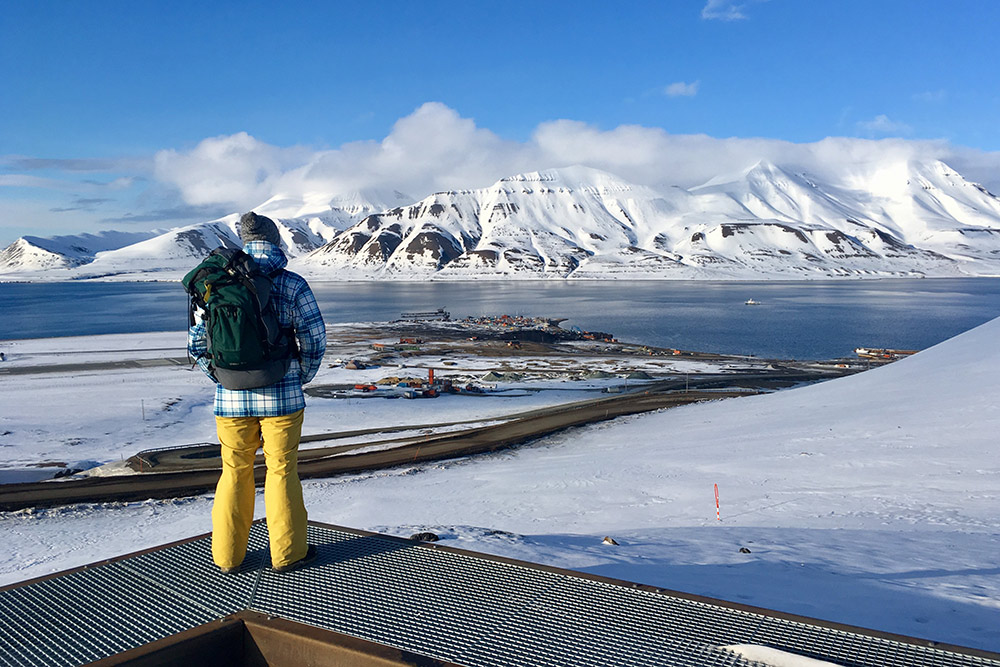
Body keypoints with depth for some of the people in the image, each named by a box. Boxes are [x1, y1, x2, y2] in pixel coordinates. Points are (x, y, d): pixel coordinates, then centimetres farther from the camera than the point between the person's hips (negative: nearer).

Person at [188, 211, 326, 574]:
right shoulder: (294, 286, -6)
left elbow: (197, 341, 4)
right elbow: (314, 340, -5)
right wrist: (301, 378, 11)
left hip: (231, 398, 2)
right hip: (281, 395, -2)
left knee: (234, 472, 15)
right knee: (282, 471, 9)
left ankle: (228, 554, 24)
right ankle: (287, 552, 20)